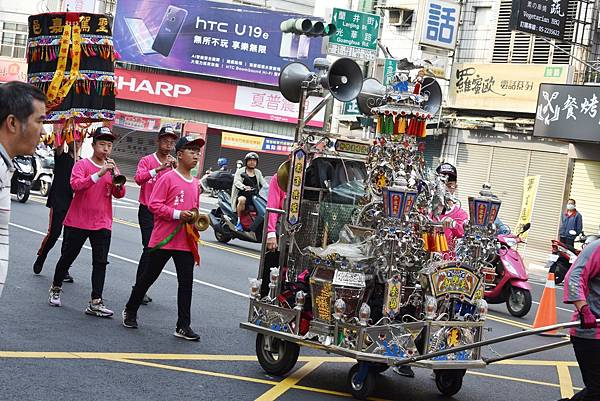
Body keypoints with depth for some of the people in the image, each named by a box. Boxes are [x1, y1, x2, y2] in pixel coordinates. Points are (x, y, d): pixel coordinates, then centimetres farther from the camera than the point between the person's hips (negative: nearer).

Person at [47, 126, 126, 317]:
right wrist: (99, 174, -29)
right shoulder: (82, 165, -4)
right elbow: (76, 185, -22)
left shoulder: (112, 168, 9)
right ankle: (55, 289, 31)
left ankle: (95, 303, -5)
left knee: (100, 262, -4)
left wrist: (117, 179, -18)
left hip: (102, 223, 3)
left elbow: (119, 194, 1)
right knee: (67, 257, 9)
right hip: (78, 221, -3)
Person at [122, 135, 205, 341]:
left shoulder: (195, 183, 12)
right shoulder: (168, 178, -8)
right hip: (164, 239, -5)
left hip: (186, 242, 6)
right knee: (149, 275, 8)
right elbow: (154, 205, -14)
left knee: (186, 281, 1)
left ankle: (183, 326, 5)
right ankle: (130, 311, 27)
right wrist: (177, 214, -21)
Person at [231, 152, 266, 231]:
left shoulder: (258, 173, 21)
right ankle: (239, 221, -22)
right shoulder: (240, 171, 7)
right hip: (242, 194, -4)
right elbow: (236, 181, -10)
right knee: (242, 200, -39)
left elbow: (264, 183, 13)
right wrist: (244, 187, -31)